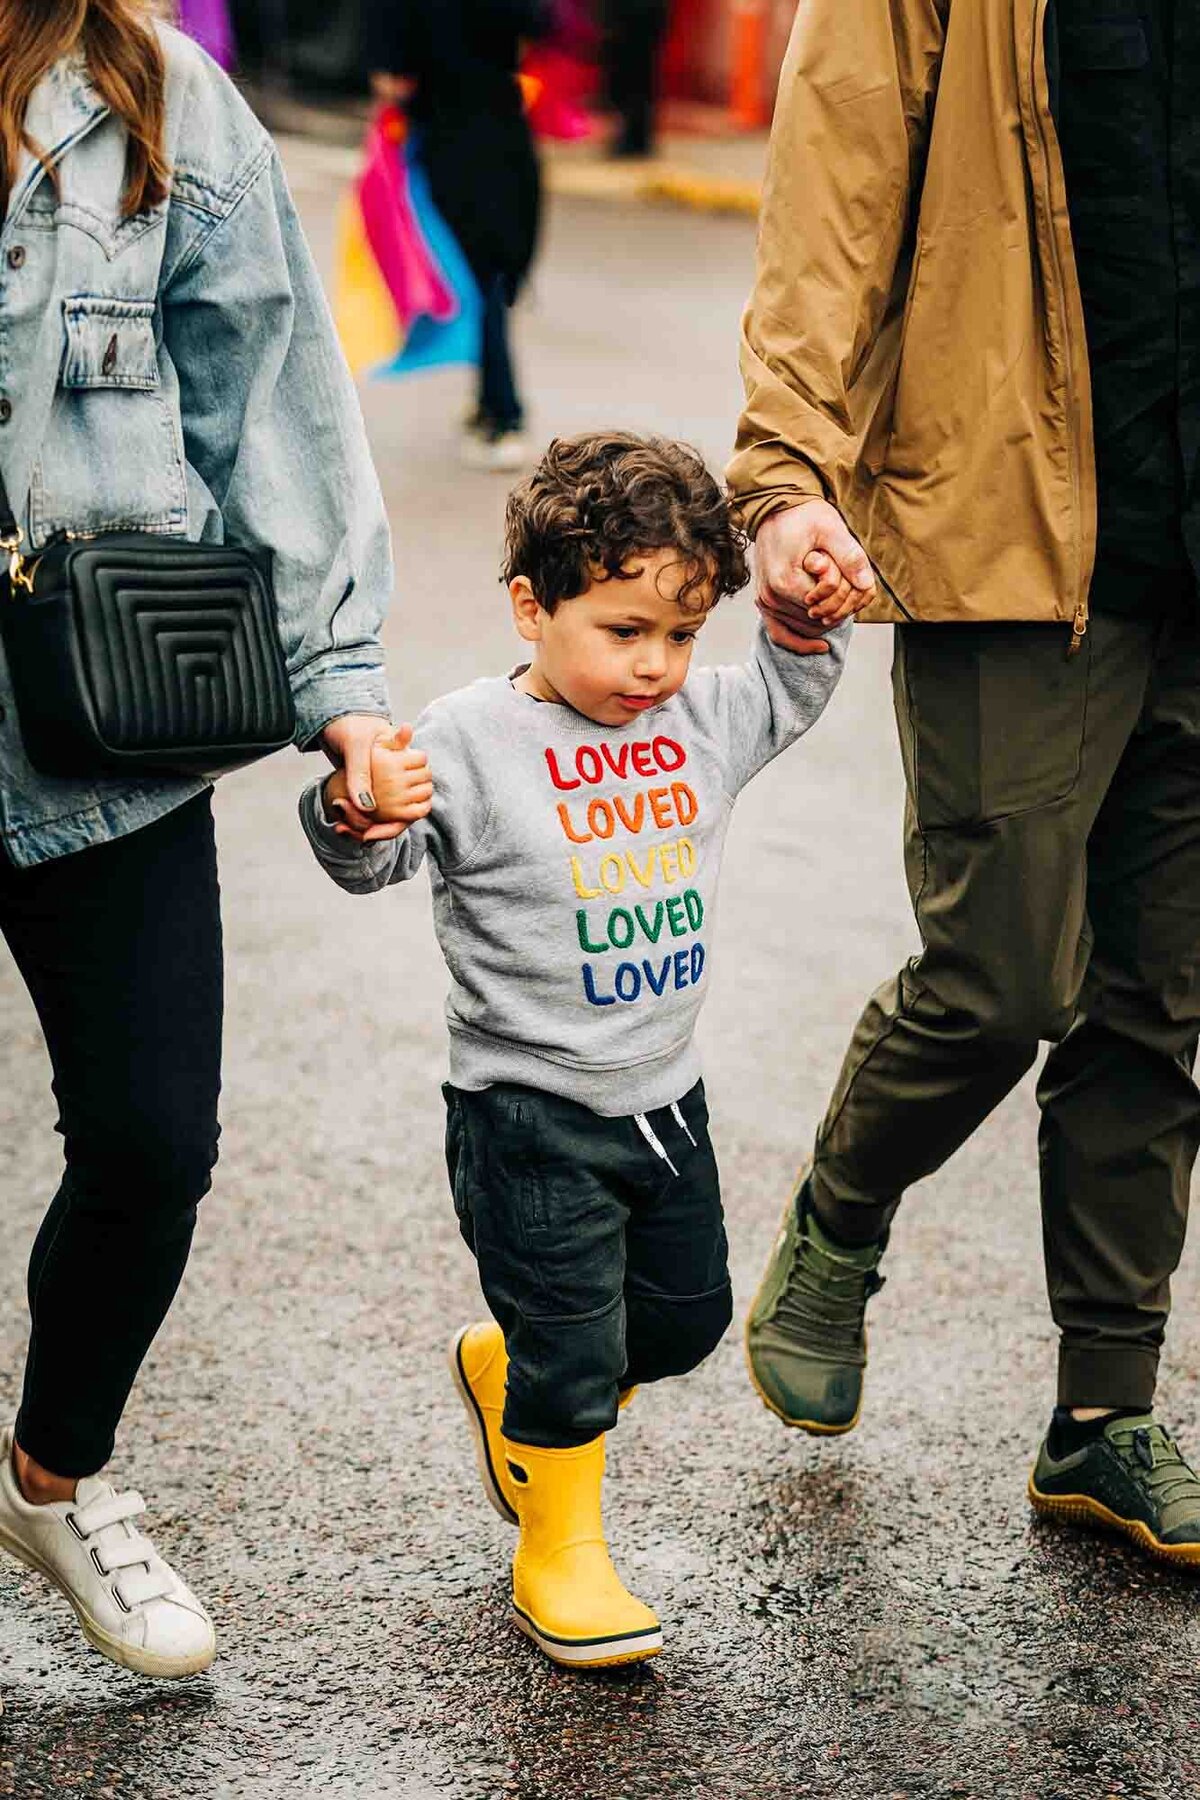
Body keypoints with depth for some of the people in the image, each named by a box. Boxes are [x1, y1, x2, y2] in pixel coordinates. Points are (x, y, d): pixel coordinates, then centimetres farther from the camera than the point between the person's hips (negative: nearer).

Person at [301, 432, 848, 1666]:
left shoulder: (705, 721, 1)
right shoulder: (471, 742, -17)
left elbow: (795, 687, 15)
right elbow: (373, 858, -24)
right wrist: (359, 811, -48)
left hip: (665, 1101, 7)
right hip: (530, 1122, -6)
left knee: (684, 1318, 19)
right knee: (572, 1352, 0)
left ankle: (502, 1374, 44)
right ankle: (557, 1557, 21)